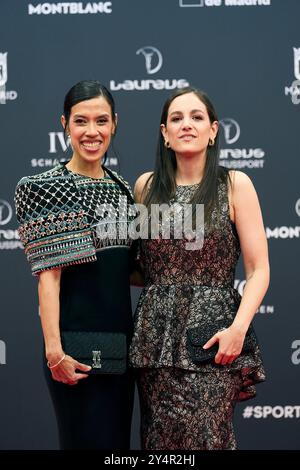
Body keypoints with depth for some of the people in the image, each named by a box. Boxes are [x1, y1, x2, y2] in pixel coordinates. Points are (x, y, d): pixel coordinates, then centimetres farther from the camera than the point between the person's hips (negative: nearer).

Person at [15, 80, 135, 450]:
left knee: (118, 435, 12)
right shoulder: (45, 188, -7)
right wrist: (54, 350, -20)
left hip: (121, 332, 7)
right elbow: (48, 274, -14)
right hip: (77, 336, -7)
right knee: (88, 438, -2)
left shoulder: (121, 187, 12)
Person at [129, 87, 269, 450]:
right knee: (160, 439, 5)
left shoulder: (235, 185, -1)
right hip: (156, 334, 3)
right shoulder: (146, 186, 8)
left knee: (204, 437, -9)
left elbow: (258, 269, -4)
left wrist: (238, 328, -15)